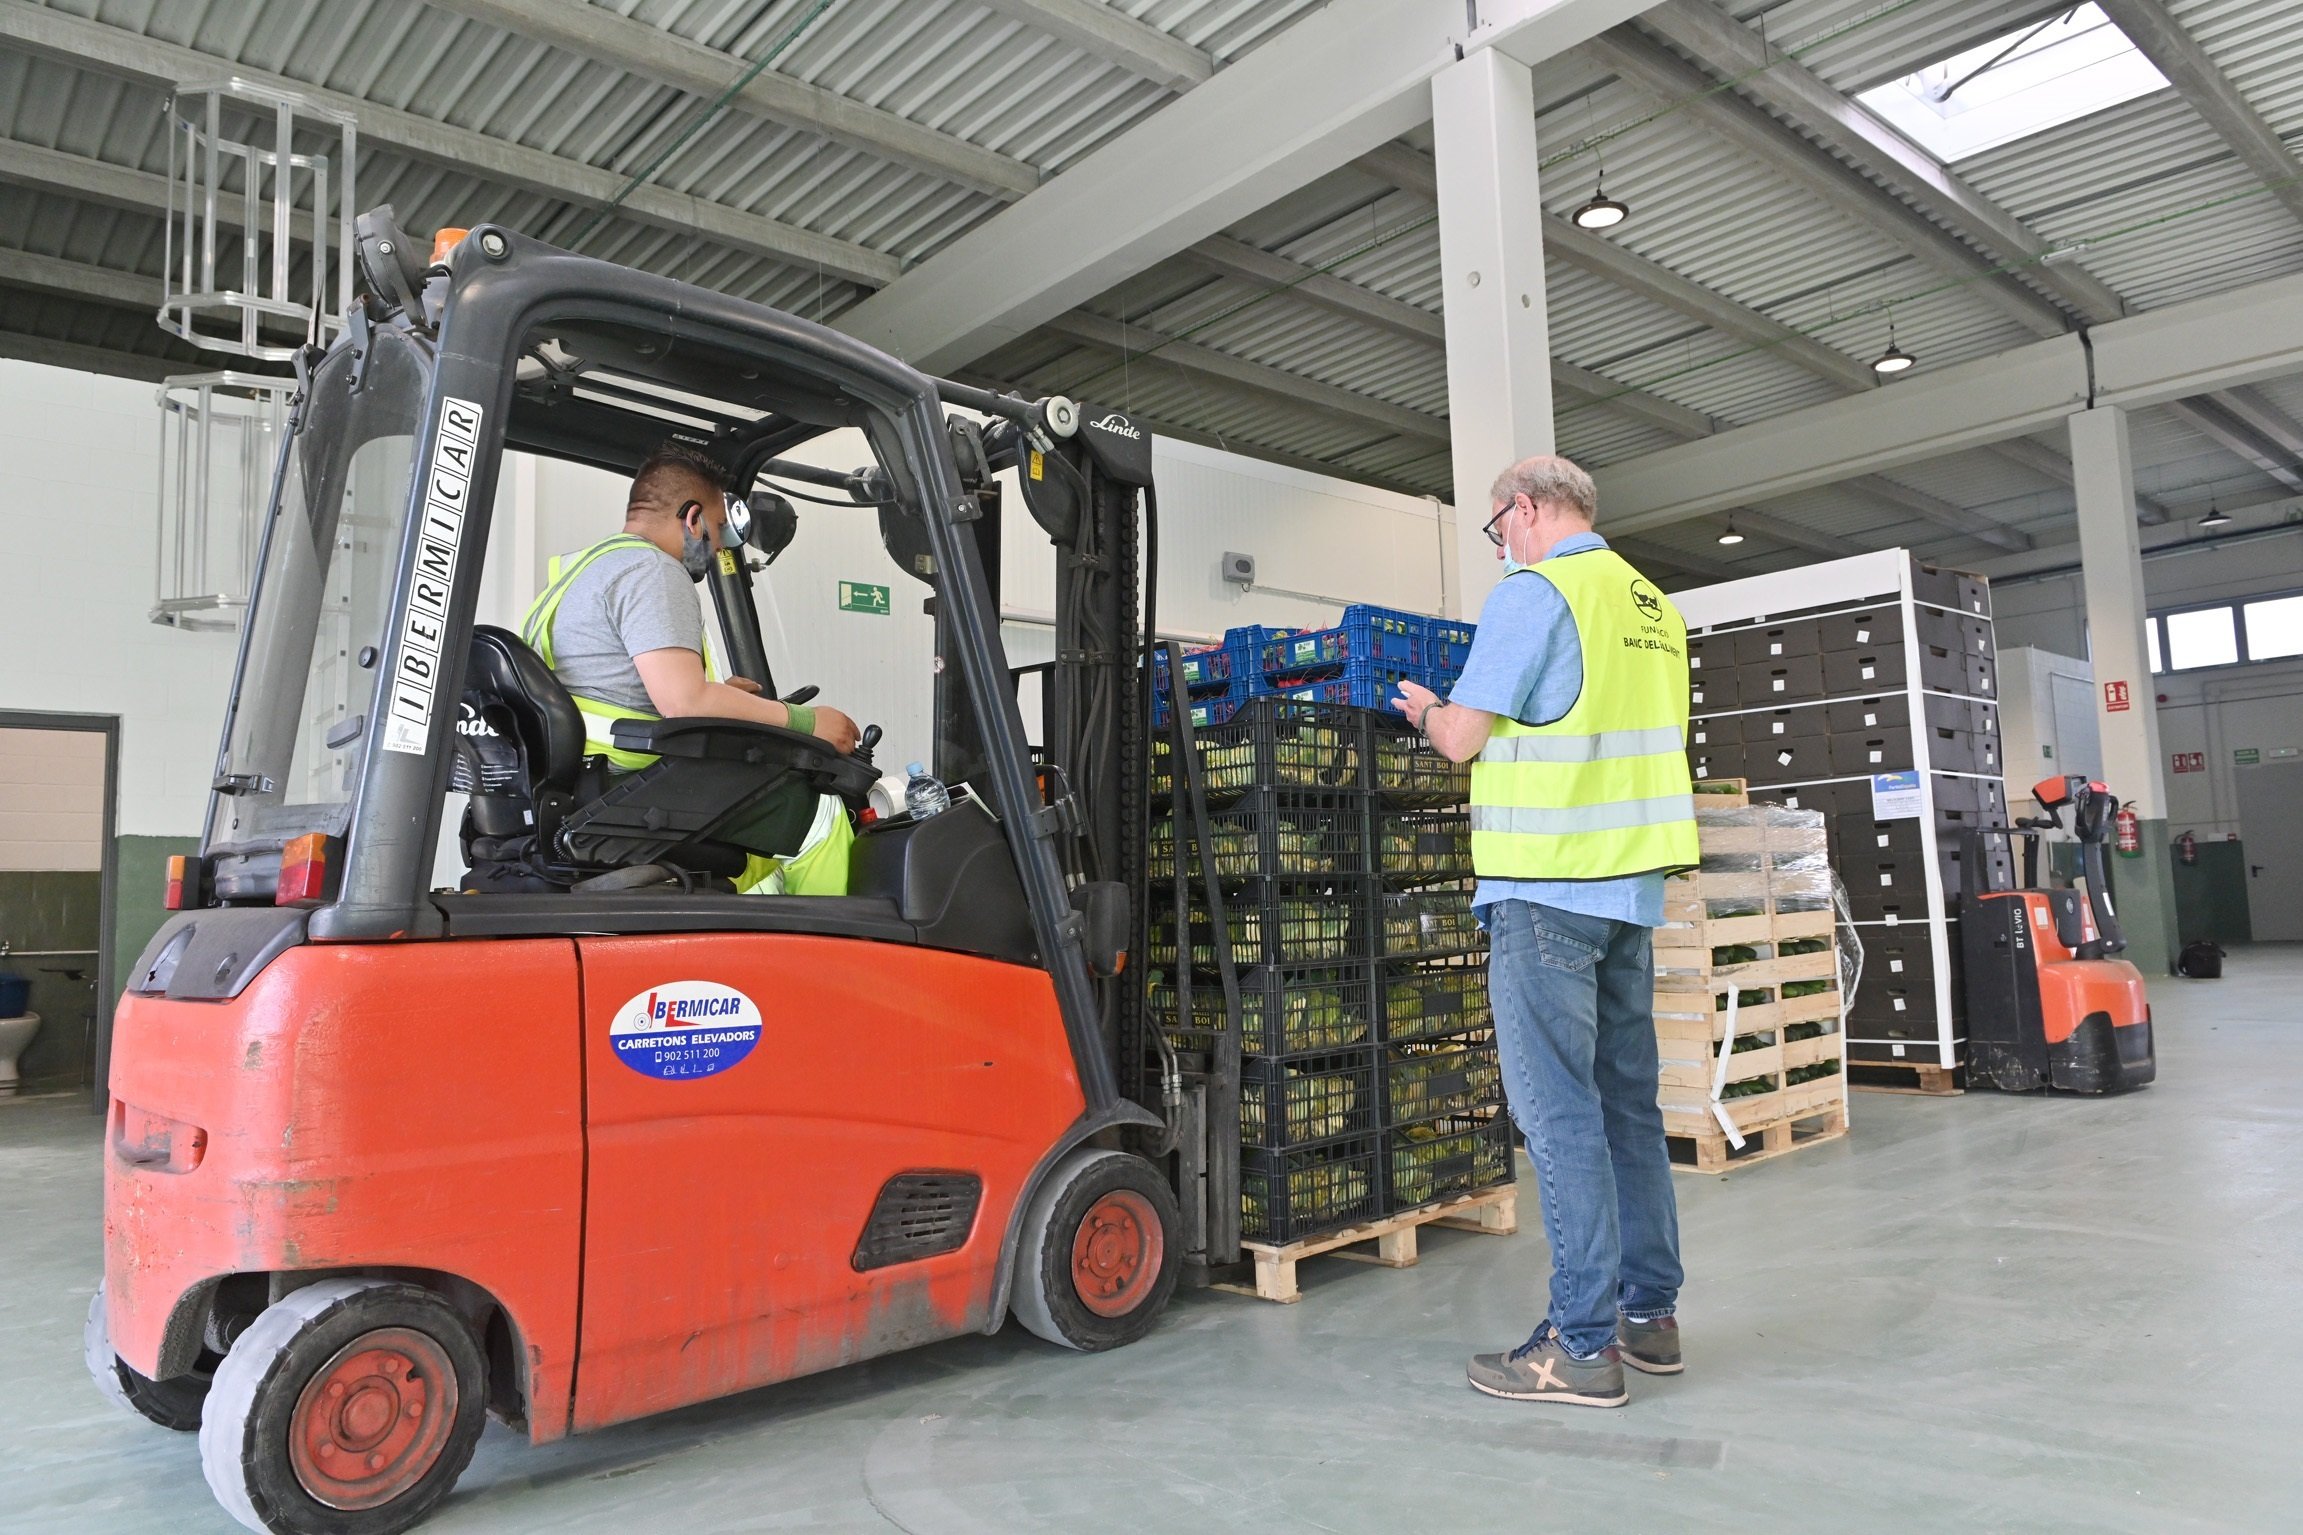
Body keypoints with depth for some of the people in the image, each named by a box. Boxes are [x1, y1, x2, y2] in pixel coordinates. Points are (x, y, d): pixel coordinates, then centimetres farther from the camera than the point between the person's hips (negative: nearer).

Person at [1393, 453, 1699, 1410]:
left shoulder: (1534, 591, -9)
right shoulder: (1652, 605, 16)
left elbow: (1462, 739, -10)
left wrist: (1424, 708, 10)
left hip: (1549, 882, -8)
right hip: (1633, 881, 9)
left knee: (1558, 1111, -5)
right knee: (1627, 1100, 13)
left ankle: (1581, 1345, 1)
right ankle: (1650, 1314, 22)